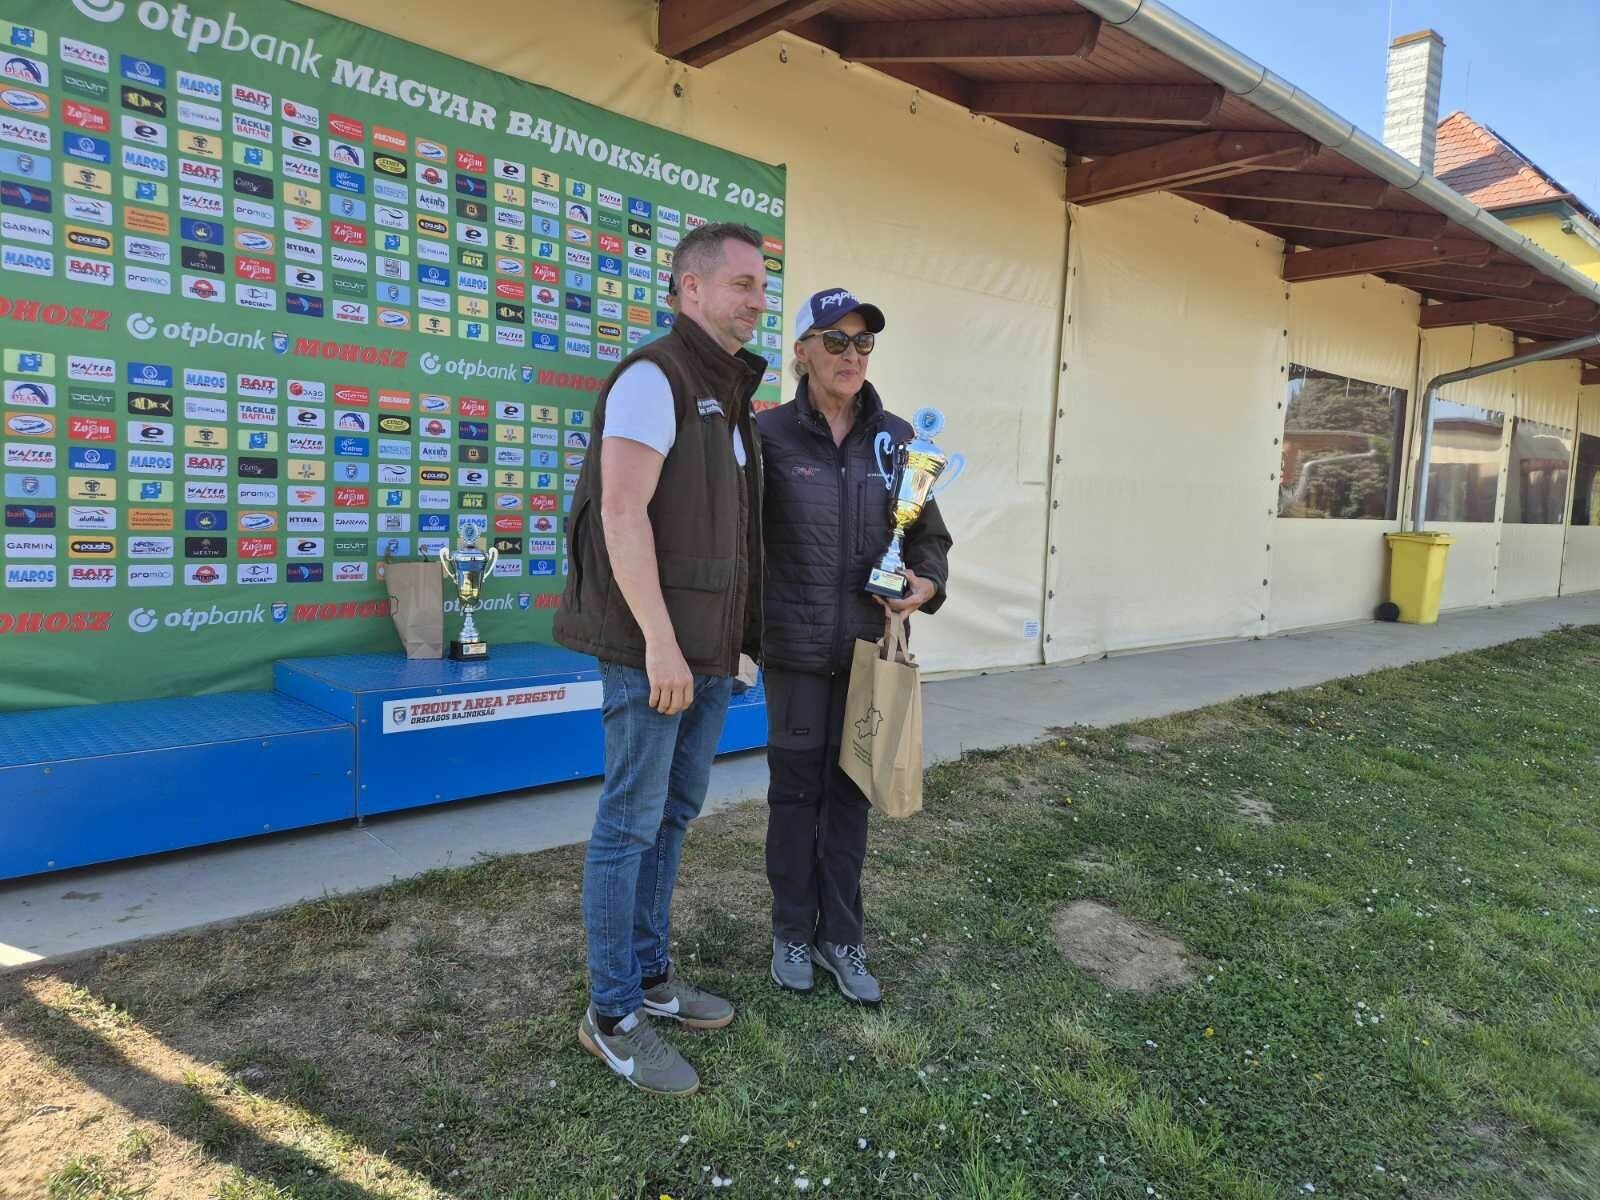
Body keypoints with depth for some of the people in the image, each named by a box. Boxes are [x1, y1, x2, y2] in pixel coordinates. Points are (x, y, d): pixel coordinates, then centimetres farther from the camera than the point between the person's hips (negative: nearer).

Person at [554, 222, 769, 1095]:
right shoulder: (651, 379, -11)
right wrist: (660, 641, -24)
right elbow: (621, 513, -20)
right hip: (650, 644, -9)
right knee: (631, 823, -1)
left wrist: (732, 636, 18)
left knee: (673, 812, 15)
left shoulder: (727, 398, 18)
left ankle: (650, 975, 29)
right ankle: (613, 1016, 12)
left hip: (706, 646, 9)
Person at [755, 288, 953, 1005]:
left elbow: (928, 531, 11)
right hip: (795, 645, -2)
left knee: (850, 790, 11)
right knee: (795, 789, 9)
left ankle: (840, 936, 27)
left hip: (869, 644, 3)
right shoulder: (771, 434, -5)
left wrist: (927, 583, -9)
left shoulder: (895, 437, 3)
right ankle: (792, 933, 28)